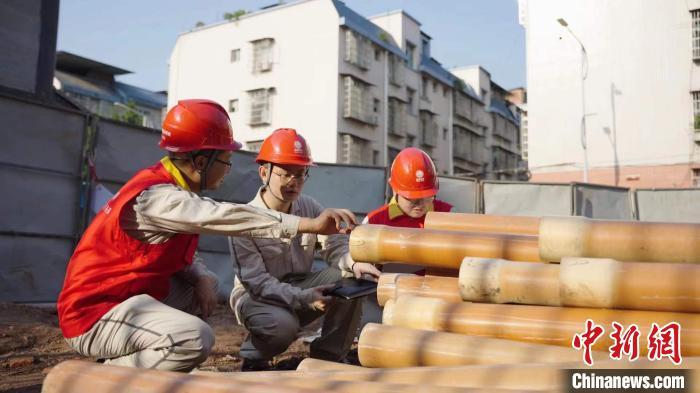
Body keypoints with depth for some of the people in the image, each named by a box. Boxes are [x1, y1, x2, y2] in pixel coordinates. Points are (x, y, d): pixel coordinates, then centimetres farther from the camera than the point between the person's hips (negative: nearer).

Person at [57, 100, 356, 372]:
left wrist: (201, 279, -10)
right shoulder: (155, 197, -24)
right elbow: (227, 217, -35)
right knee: (196, 338, -26)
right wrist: (309, 225, -39)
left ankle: (133, 355, 6)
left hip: (130, 294, 10)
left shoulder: (175, 188, 6)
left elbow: (181, 256, 12)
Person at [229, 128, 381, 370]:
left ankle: (328, 356, -6)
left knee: (350, 278, -18)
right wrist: (302, 297, -38)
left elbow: (335, 245, -9)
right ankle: (254, 359, -1)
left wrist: (353, 263, -33)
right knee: (283, 324, -37)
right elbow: (256, 281, -24)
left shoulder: (310, 207, -2)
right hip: (257, 296, -5)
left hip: (300, 286, 5)